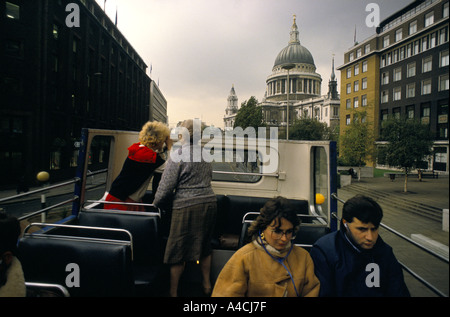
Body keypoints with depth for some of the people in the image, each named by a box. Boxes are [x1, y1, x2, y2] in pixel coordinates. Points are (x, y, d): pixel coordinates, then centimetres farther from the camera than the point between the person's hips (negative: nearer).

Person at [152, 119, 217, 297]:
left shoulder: (177, 156, -10)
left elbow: (167, 186, -9)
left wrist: (156, 204, 5)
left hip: (187, 206, -6)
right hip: (209, 202, 6)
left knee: (178, 249, 8)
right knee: (204, 246, 21)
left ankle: (173, 291, 21)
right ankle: (207, 284, 33)